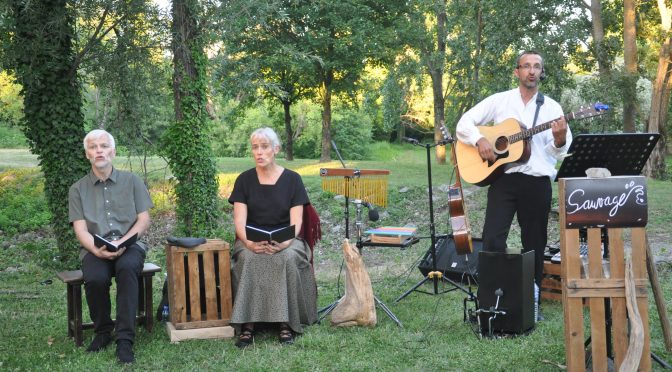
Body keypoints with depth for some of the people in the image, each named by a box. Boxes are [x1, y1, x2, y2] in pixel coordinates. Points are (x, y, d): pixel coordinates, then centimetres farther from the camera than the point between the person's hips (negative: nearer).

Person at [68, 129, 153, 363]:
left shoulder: (132, 181, 10)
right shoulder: (78, 189, 12)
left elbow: (144, 221, 5)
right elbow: (81, 230, 2)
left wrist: (122, 242, -13)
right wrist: (98, 250, -19)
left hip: (129, 244, -1)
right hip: (95, 248, 1)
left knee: (127, 268, -36)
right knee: (96, 278, -32)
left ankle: (125, 339, -32)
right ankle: (102, 331, -4)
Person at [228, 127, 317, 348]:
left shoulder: (292, 179, 2)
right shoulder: (244, 180, 5)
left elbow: (296, 222, -5)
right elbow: (239, 220, -4)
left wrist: (285, 242, -26)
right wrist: (249, 242, -25)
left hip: (285, 240, 0)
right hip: (251, 240, 1)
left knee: (288, 258, -34)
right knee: (249, 259, -33)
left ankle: (285, 323, -25)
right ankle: (247, 324, -31)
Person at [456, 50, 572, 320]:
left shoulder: (551, 107, 9)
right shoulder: (499, 101, 7)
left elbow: (559, 152, 4)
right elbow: (464, 123, 4)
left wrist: (560, 139, -18)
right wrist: (480, 140, -14)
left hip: (538, 182, 1)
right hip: (503, 177, -1)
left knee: (535, 244, 8)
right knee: (492, 240, -8)